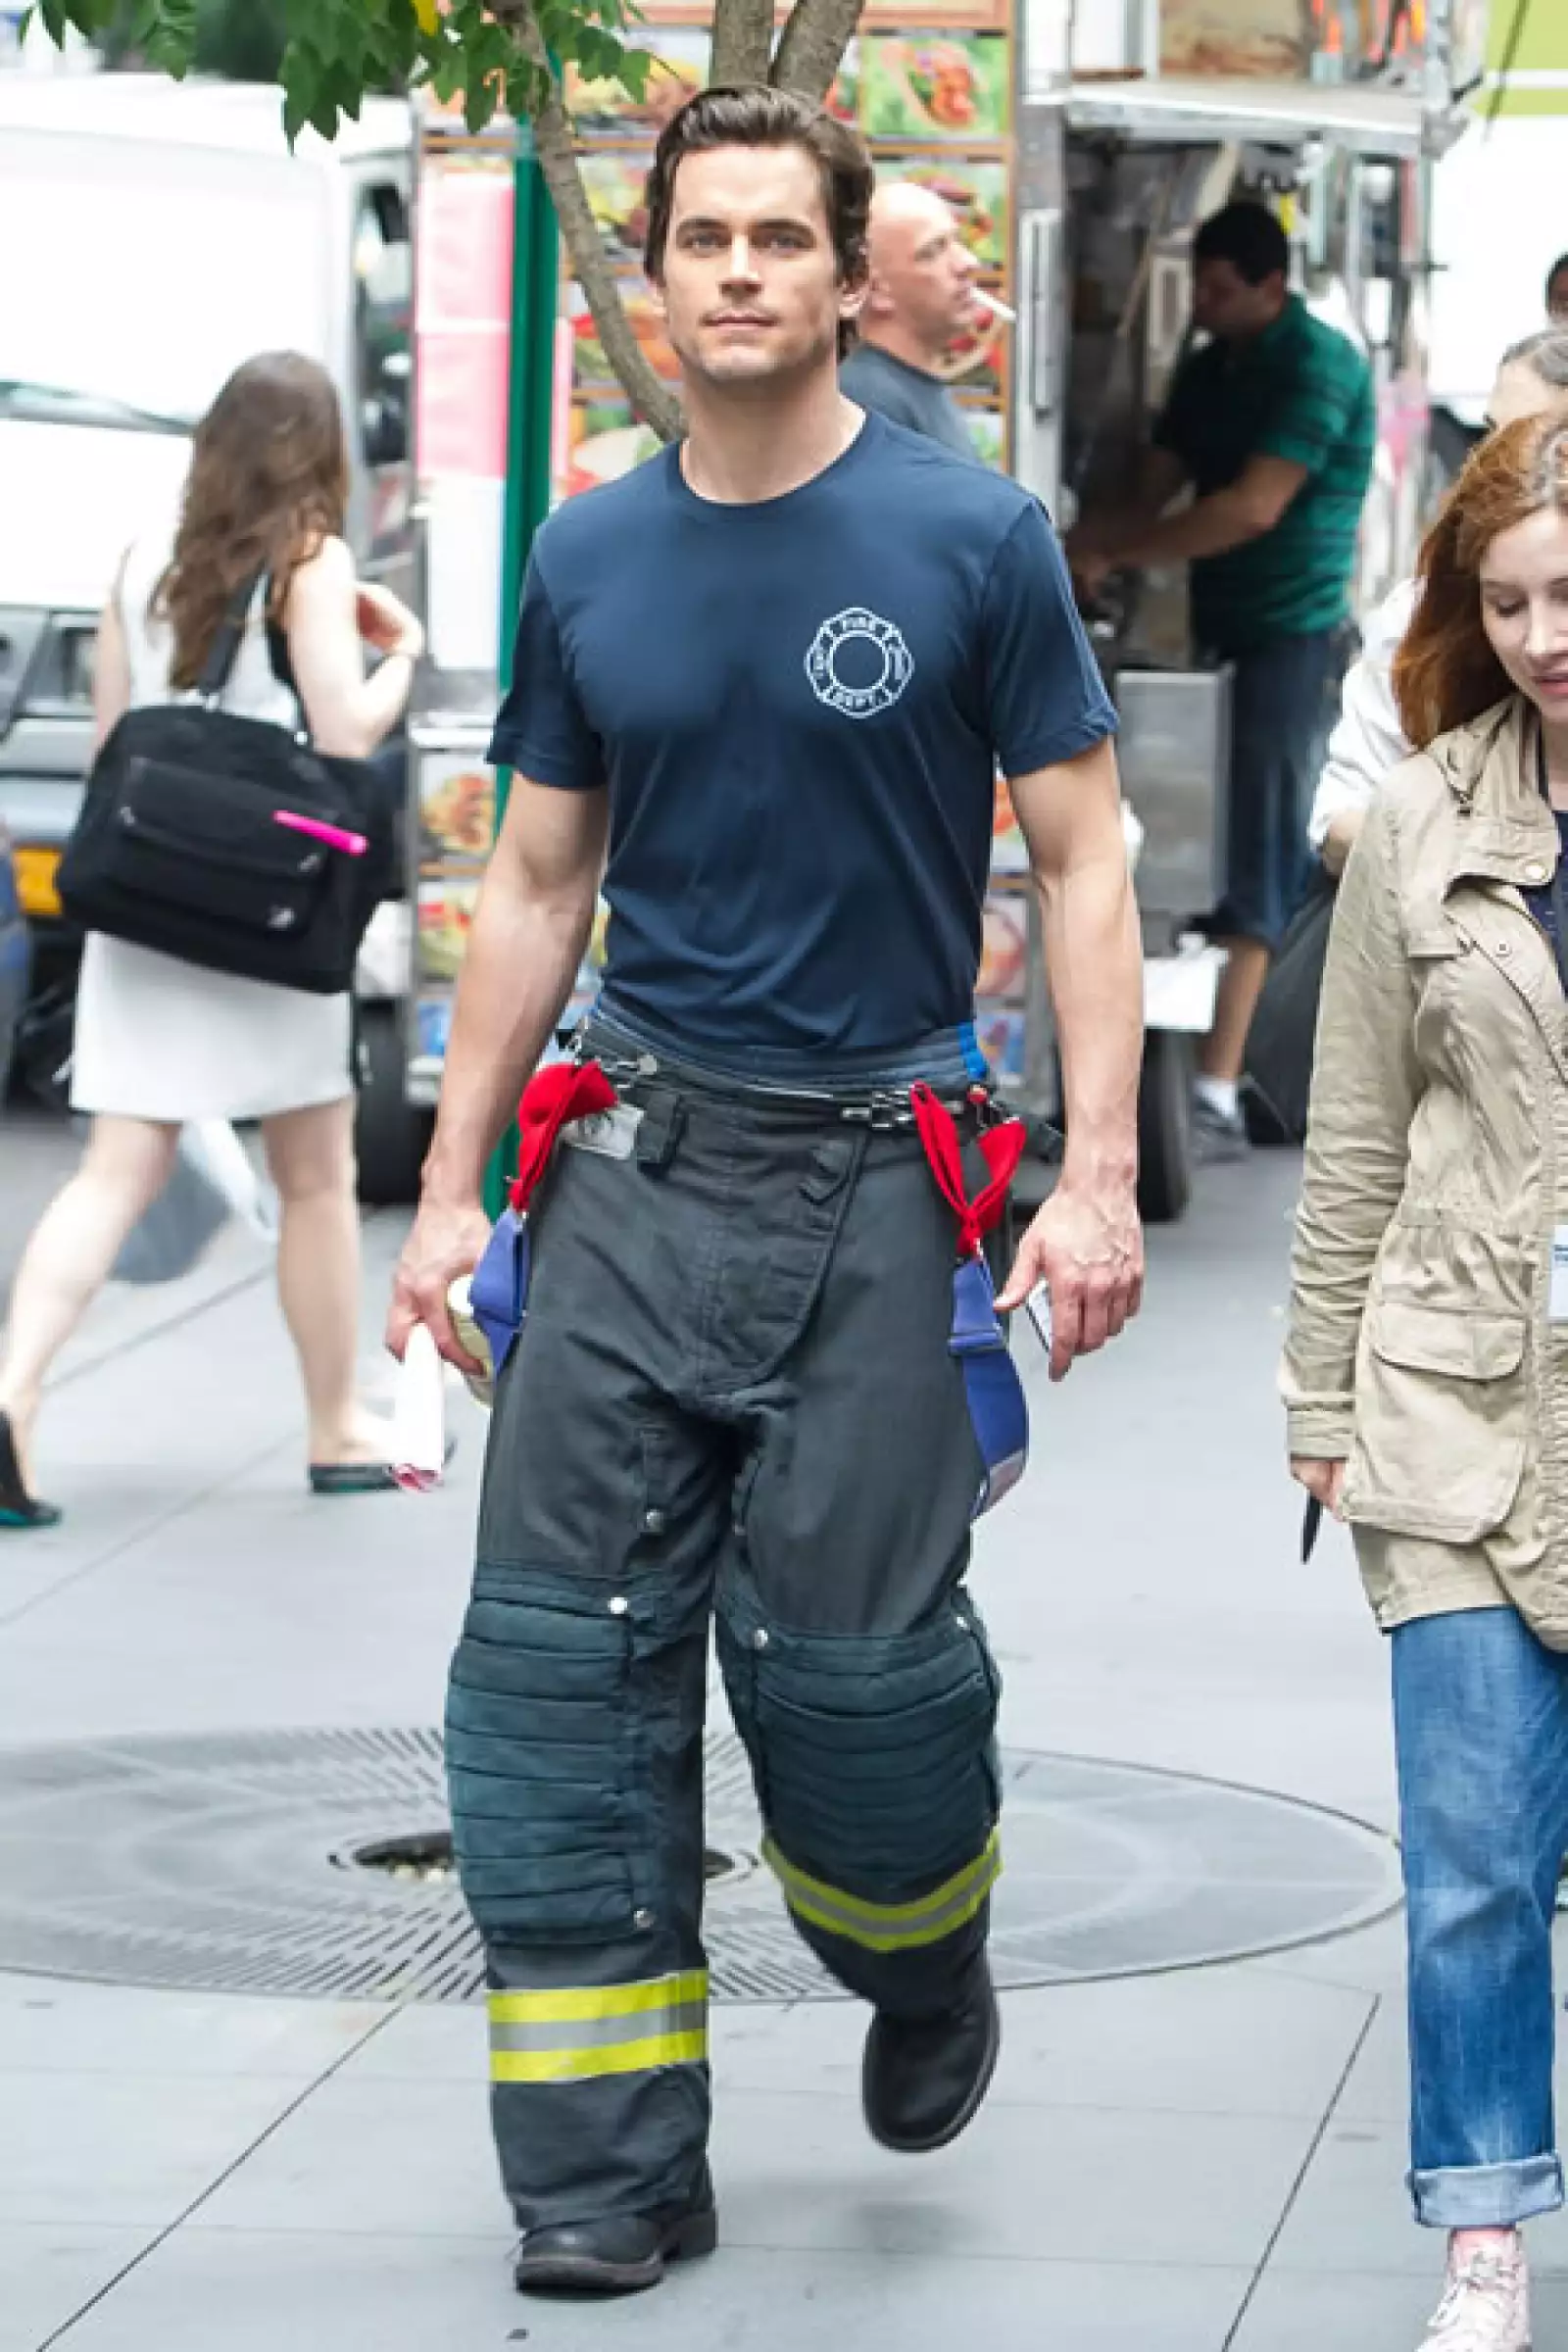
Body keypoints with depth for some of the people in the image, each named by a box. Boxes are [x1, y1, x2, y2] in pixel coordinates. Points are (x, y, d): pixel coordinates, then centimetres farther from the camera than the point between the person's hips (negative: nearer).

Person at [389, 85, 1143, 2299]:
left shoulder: (973, 539, -3)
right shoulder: (591, 559, 8)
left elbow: (1083, 866, -1)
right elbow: (538, 889, 14)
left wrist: (1100, 1175, -10)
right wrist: (451, 1187, 10)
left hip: (869, 1179, -3)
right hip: (634, 1167, 4)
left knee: (850, 1662, -6)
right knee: (564, 1661, -2)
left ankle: (929, 1964, 29)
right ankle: (611, 2179, 6)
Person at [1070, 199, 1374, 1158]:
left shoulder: (1318, 367, -15)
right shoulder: (1209, 370, 11)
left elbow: (1252, 508, -23)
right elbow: (1155, 494, 8)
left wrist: (1115, 551, -20)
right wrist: (1093, 547, -13)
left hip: (1293, 636, -8)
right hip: (1218, 629, 8)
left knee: (1256, 858, -10)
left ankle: (1218, 1096, -15)